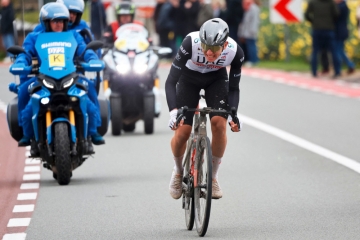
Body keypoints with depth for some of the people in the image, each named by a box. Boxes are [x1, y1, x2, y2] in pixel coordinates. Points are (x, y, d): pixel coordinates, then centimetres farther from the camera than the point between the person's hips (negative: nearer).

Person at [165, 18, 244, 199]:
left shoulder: (235, 52, -31)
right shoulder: (191, 43, -38)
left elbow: (234, 87, -16)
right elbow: (171, 81, -33)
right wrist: (173, 110, -46)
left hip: (217, 79, 1)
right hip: (189, 78, -1)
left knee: (219, 123, -22)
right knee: (182, 130, -12)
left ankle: (213, 177, -3)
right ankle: (178, 171, 19)